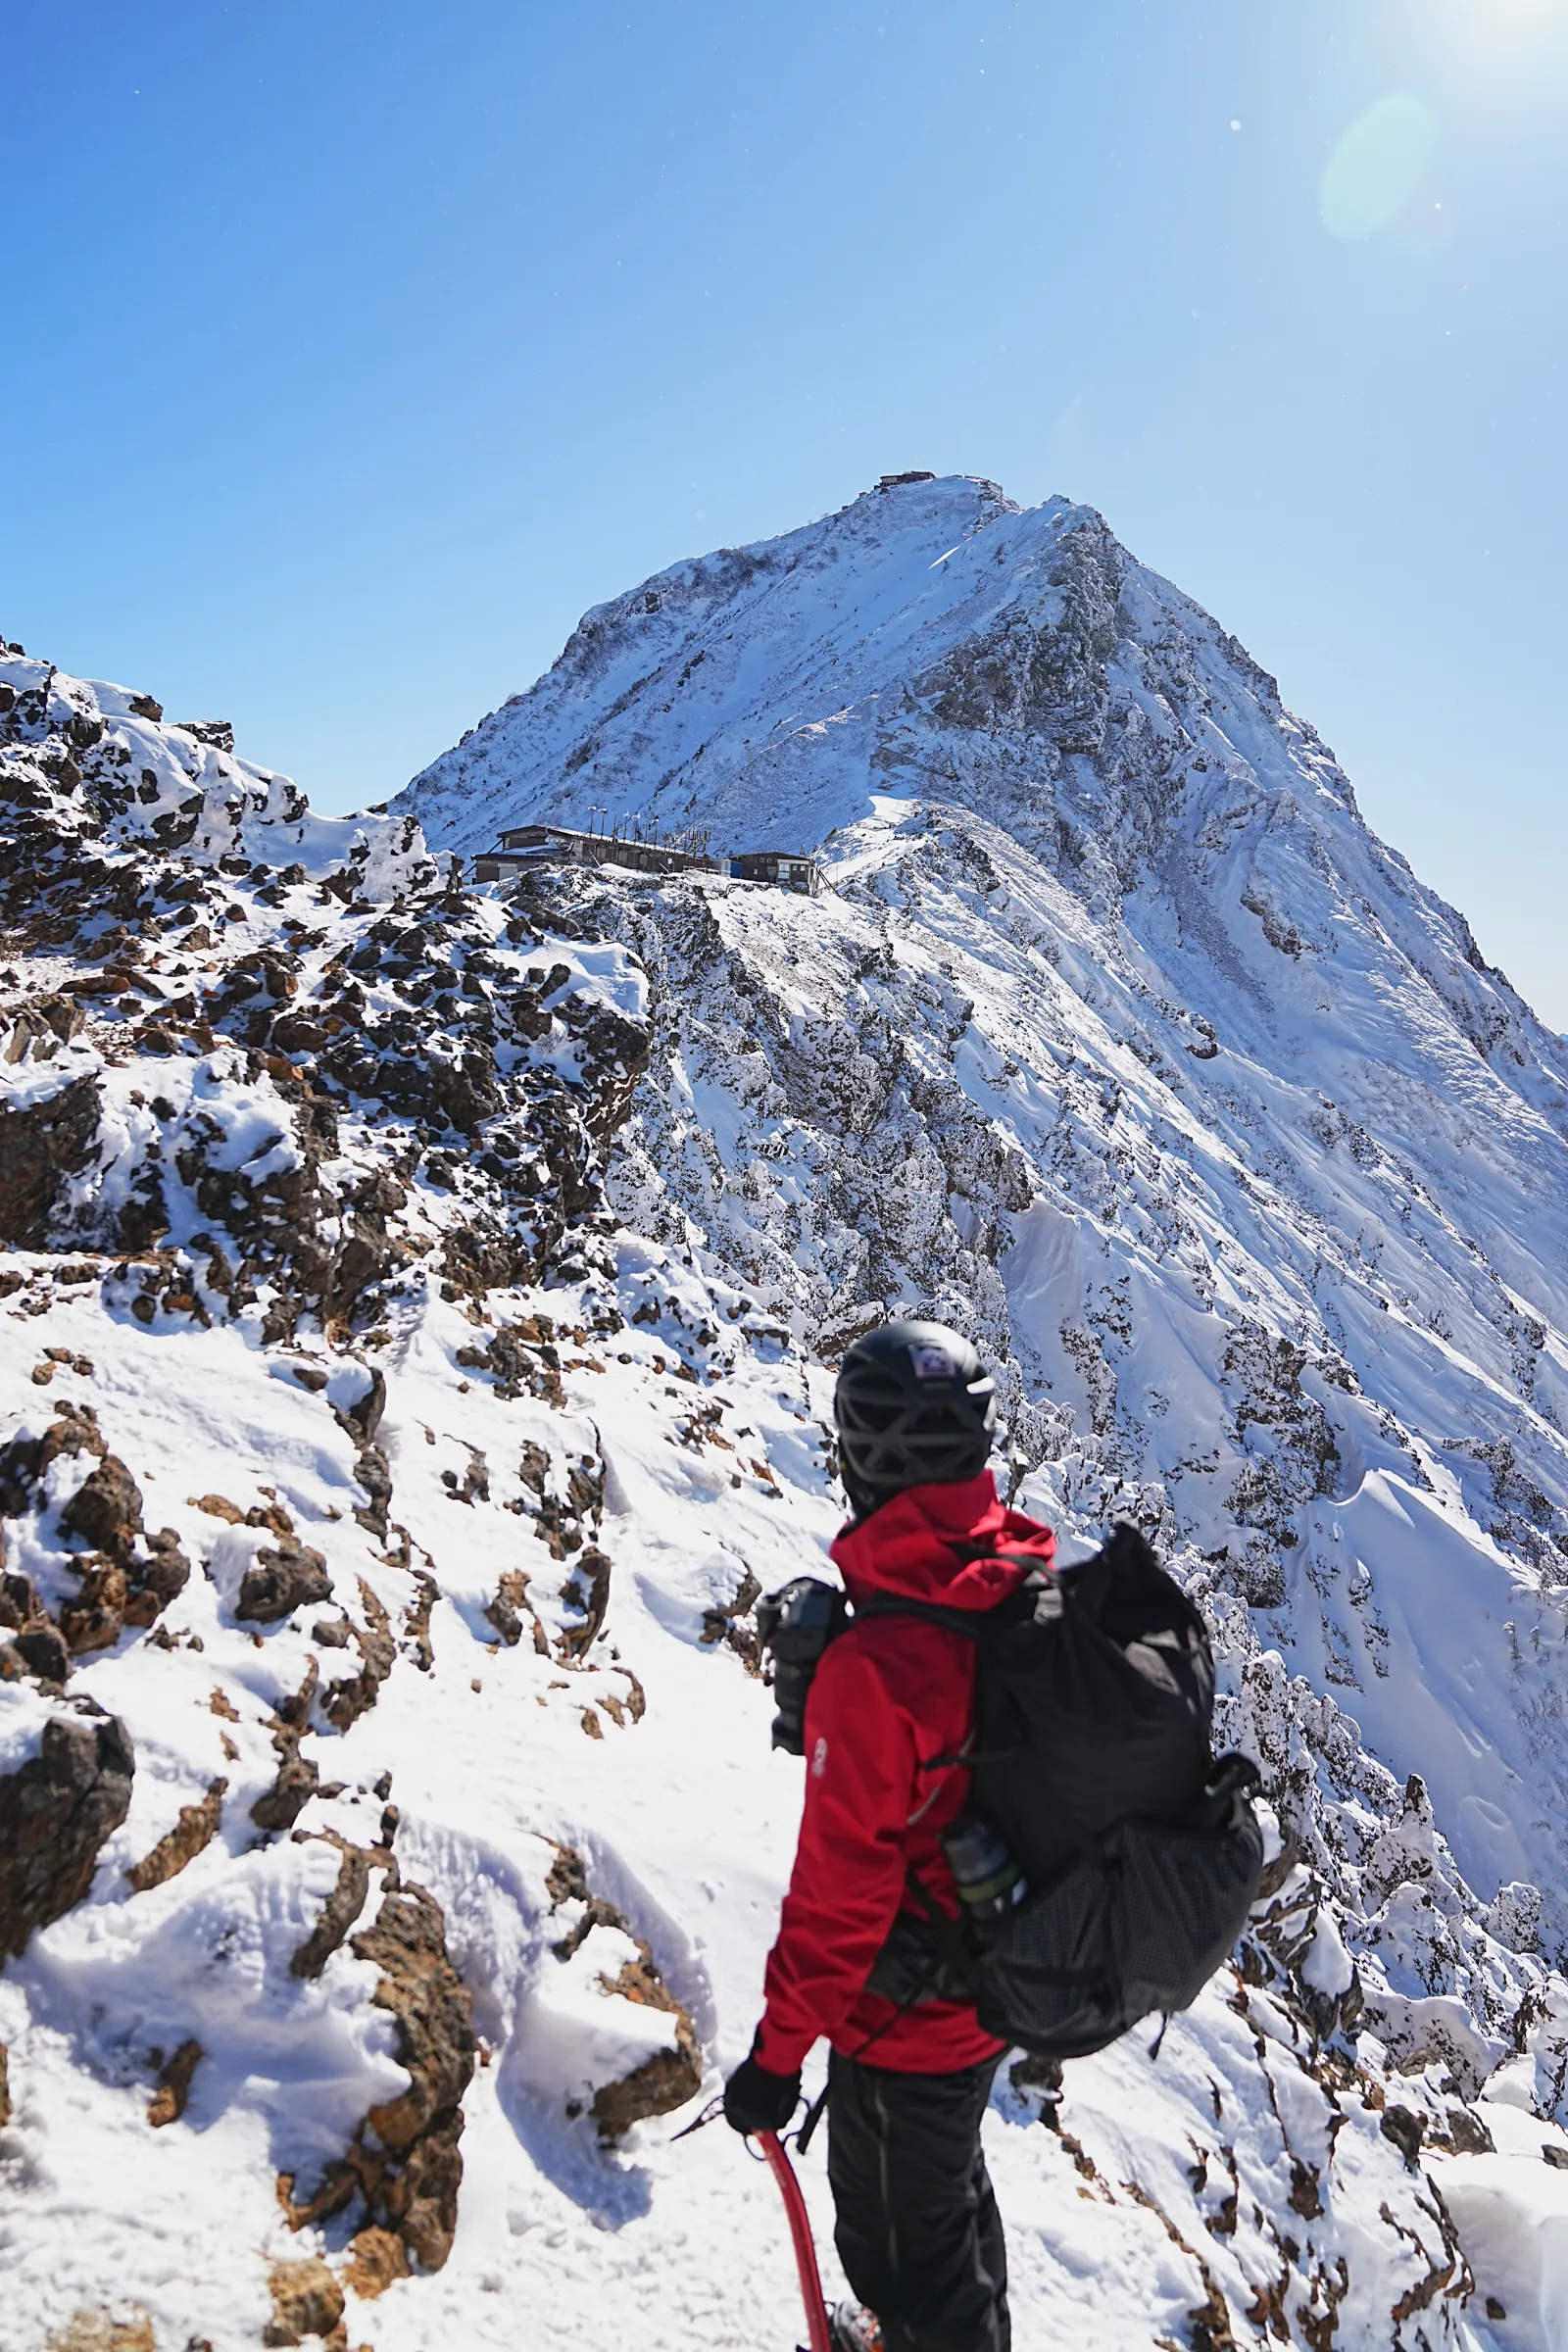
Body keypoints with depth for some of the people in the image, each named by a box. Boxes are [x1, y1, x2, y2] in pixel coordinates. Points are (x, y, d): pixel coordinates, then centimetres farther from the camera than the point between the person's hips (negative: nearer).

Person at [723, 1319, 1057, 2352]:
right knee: (951, 2180, 33)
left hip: (909, 2022, -7)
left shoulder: (875, 1666, -36)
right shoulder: (1033, 1589, -12)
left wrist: (778, 2051, -13)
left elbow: (844, 1889, -27)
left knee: (901, 2232, 20)